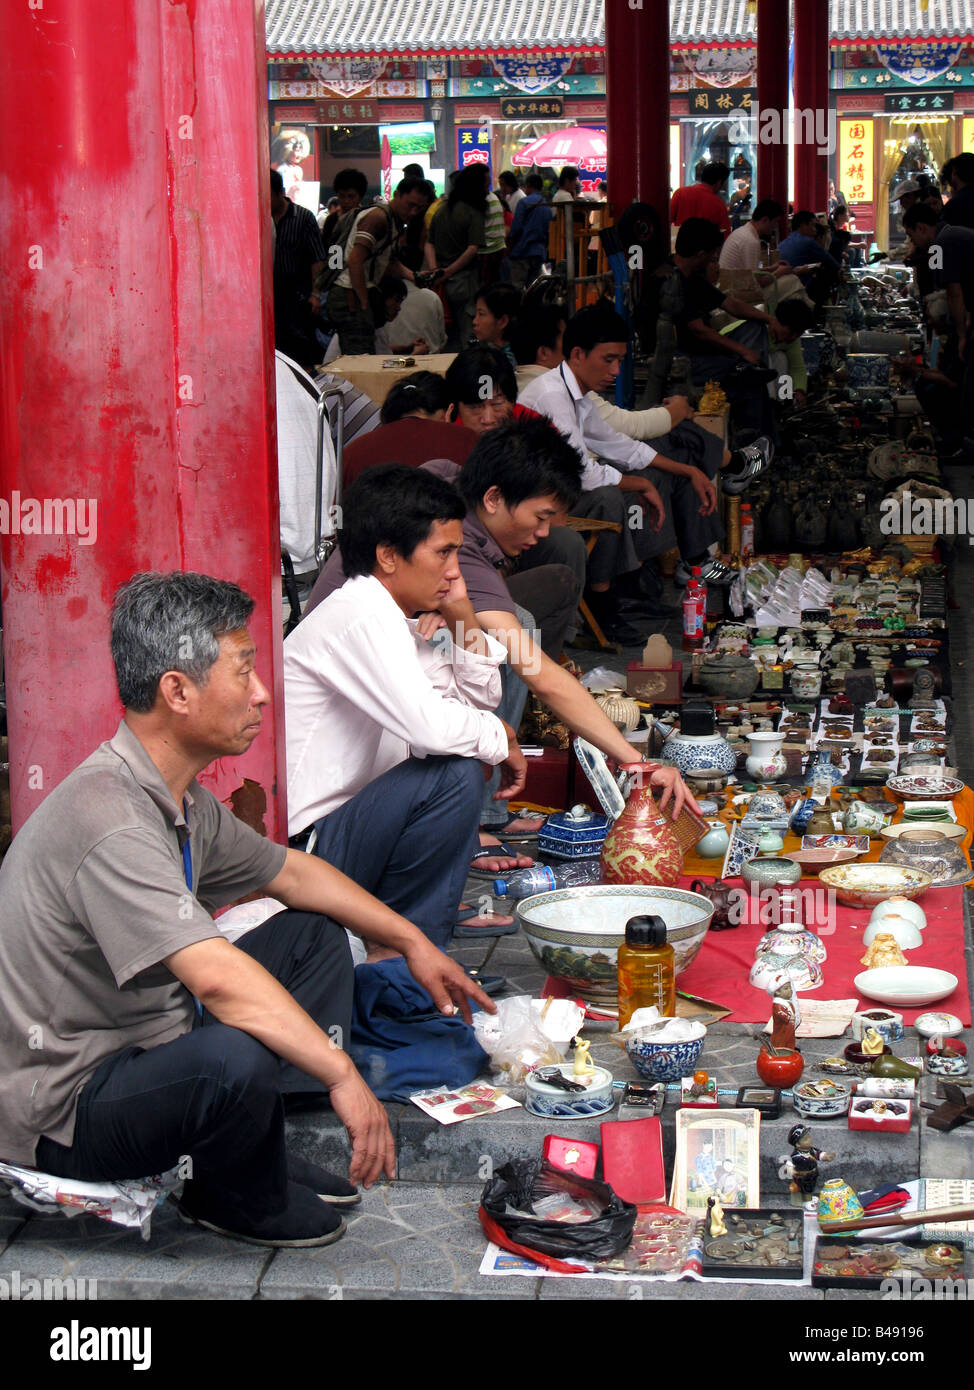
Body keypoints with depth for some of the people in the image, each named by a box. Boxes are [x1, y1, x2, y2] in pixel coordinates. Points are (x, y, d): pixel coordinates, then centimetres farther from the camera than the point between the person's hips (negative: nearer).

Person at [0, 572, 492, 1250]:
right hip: (63, 1111, -10)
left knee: (313, 934, 16)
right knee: (234, 1057, -38)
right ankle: (242, 1201, -4)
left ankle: (259, 1150, 10)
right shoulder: (111, 819, -30)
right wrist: (344, 1076, -33)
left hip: (147, 1040, 10)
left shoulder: (183, 801, 3)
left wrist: (414, 942, 19)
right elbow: (219, 979, -38)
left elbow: (289, 870, 20)